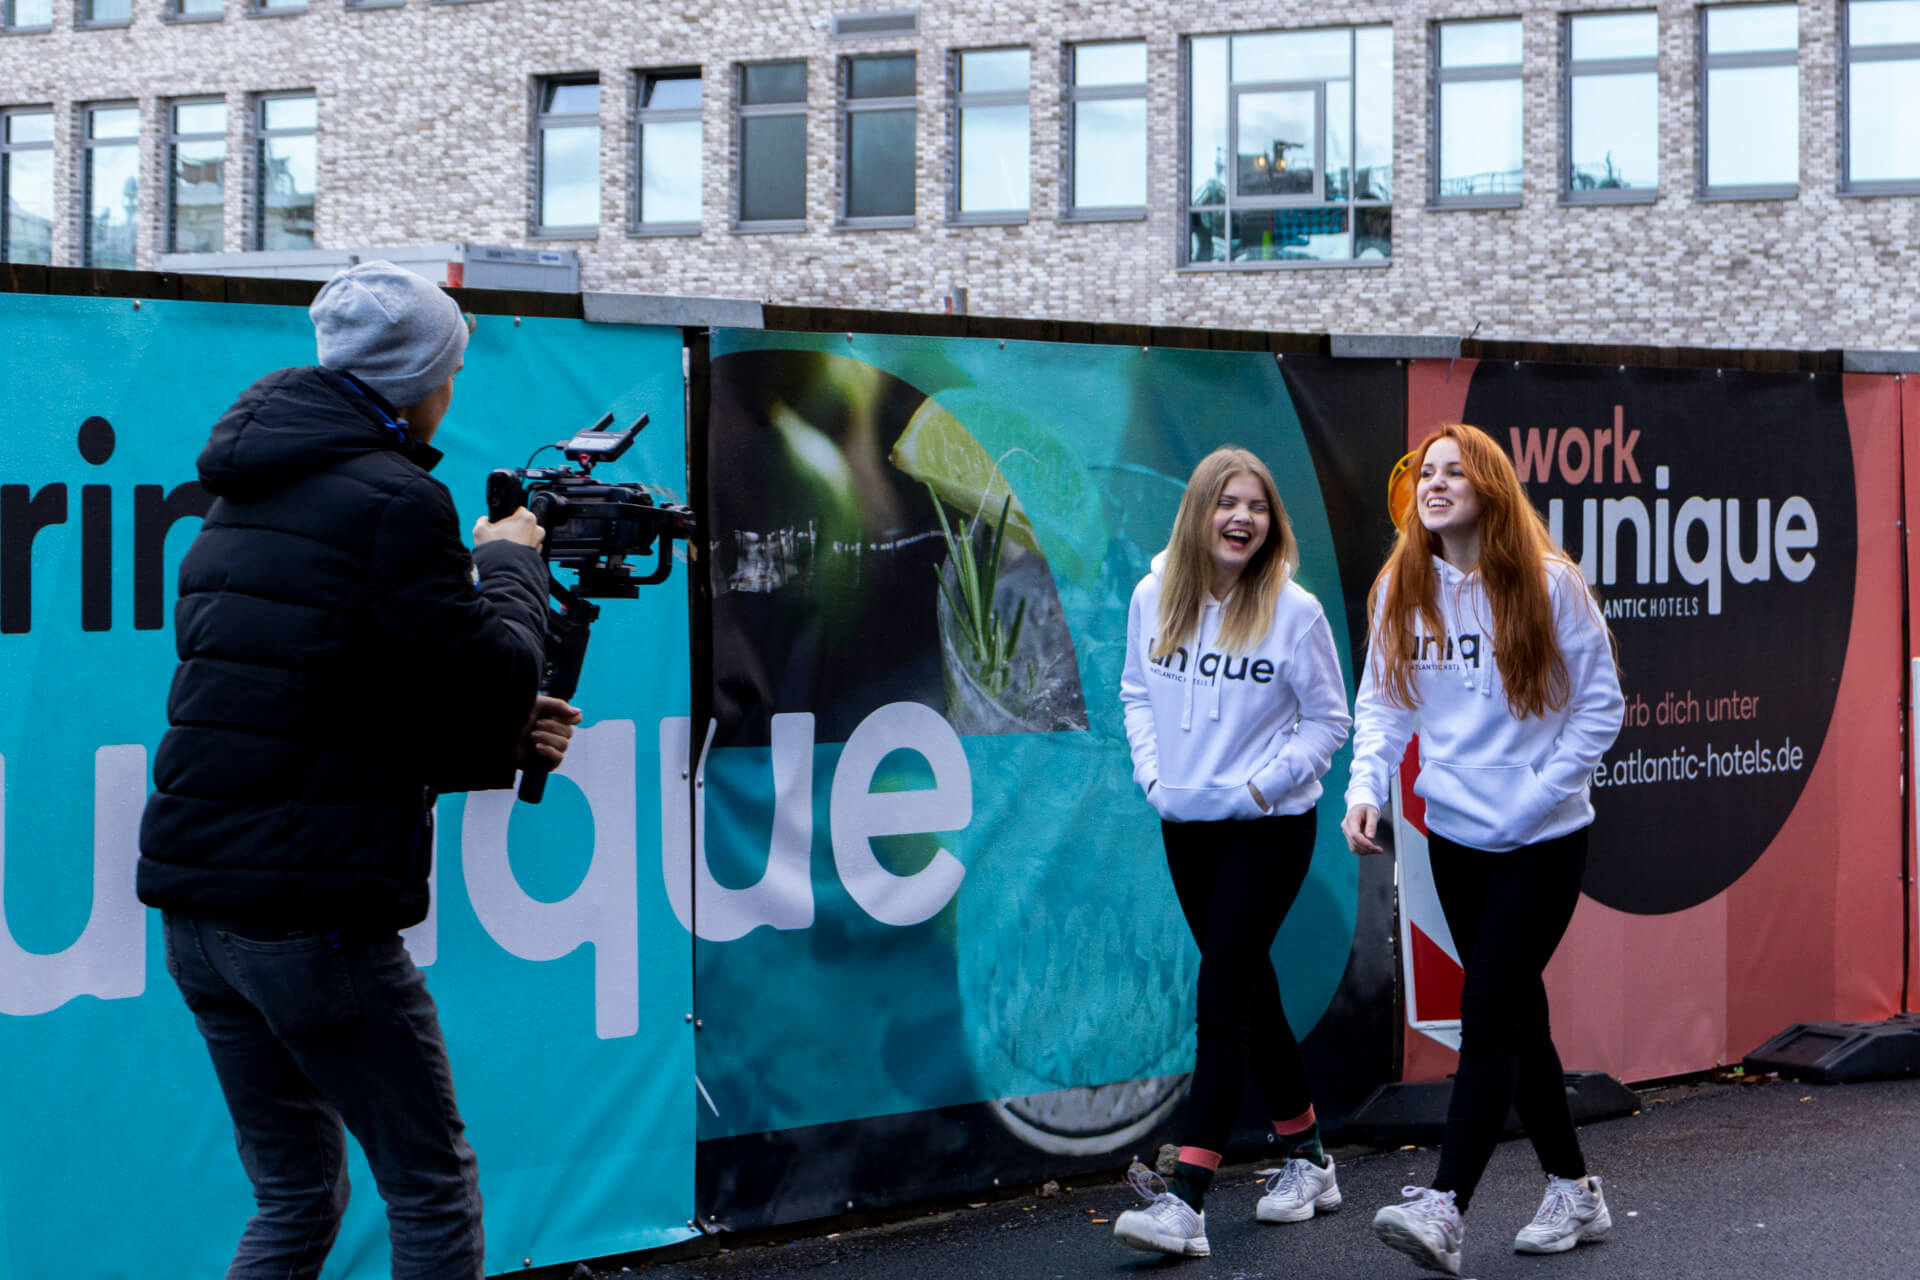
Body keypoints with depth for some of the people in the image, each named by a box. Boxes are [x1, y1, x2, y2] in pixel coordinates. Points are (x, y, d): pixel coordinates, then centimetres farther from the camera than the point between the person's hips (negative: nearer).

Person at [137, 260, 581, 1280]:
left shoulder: (246, 499, 16)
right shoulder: (392, 500, -11)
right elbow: (487, 683, -10)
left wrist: (501, 742, 16)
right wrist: (509, 565, 8)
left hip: (193, 908, 8)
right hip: (312, 914, -8)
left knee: (297, 1198, 17)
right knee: (433, 1193, 5)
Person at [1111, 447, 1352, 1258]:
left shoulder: (1294, 611, -11)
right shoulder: (1154, 597, 0)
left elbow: (1328, 718, -3)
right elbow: (1137, 691, 13)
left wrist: (1265, 783, -11)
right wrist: (1151, 768, 0)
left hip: (1270, 828, -5)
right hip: (1184, 824, 5)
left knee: (1223, 995, -13)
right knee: (1248, 986, 14)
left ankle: (1186, 1200, -19)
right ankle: (1305, 1158, 31)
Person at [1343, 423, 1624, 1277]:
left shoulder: (1548, 584, -10)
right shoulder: (1401, 590, 3)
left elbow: (1599, 707, -5)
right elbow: (1382, 703, 5)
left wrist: (1534, 795, -13)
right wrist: (1365, 788, -12)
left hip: (1542, 840, -5)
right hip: (1454, 837, 5)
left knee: (1489, 1017, -12)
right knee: (1516, 1013, 13)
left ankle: (1444, 1208, -19)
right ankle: (1573, 1194, 25)